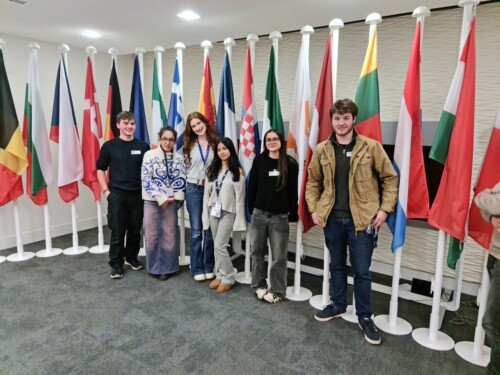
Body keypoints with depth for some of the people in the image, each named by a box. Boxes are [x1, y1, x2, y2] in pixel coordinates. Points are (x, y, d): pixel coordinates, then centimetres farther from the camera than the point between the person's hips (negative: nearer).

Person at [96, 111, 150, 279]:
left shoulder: (143, 146, 1)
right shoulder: (109, 146, -1)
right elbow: (100, 169, 4)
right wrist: (106, 190, -3)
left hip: (138, 195, 2)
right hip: (116, 195, -2)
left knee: (135, 230, 12)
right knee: (117, 231, 3)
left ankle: (132, 257, 32)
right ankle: (116, 264, 16)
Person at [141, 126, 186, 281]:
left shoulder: (179, 158, 6)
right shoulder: (150, 155, -3)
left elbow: (181, 179, 5)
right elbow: (146, 179, -8)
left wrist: (176, 197, -8)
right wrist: (160, 198, -13)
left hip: (171, 202, 2)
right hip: (152, 201, -2)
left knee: (170, 235, 6)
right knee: (152, 235, 4)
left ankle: (167, 268, 21)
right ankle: (154, 267, 22)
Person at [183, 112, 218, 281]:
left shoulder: (215, 143, 0)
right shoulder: (189, 145, 6)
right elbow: (184, 167, 8)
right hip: (194, 189, 1)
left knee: (210, 230, 6)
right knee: (196, 231, 6)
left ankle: (209, 267, 20)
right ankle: (197, 269, 16)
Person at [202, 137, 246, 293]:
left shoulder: (238, 171, -7)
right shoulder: (212, 170, 9)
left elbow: (240, 197, -9)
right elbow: (207, 192, 9)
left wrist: (239, 219, -11)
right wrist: (205, 213, 5)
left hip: (228, 212, -5)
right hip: (213, 211, 5)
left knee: (220, 246, -7)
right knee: (217, 246, 10)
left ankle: (228, 278, 8)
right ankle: (220, 275, 23)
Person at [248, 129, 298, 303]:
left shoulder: (290, 163, -3)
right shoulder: (259, 160, 3)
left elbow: (293, 191, -2)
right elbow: (252, 186, 6)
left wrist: (293, 214, -4)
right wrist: (251, 208, 4)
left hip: (280, 216, -2)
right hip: (259, 214, 3)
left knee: (279, 255, 4)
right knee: (256, 251, 12)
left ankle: (277, 291, 19)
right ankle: (259, 285, 29)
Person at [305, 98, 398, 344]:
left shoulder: (371, 147, -5)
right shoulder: (322, 150, 2)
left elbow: (390, 178, 0)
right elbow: (313, 181, 11)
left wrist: (385, 209, -7)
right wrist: (313, 209, 2)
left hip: (362, 220, -2)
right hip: (332, 219, 3)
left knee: (362, 271, 6)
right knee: (336, 265, 18)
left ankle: (365, 317, 25)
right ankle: (337, 305, 38)